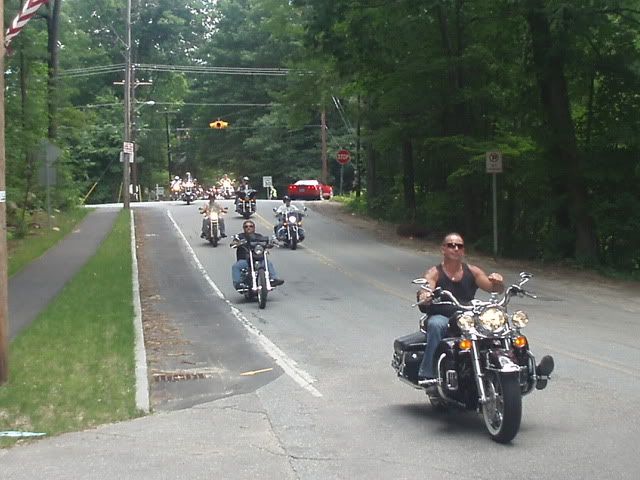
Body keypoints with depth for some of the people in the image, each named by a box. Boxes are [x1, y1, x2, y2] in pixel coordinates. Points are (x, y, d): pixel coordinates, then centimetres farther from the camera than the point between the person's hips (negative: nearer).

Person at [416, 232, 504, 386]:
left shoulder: (473, 272, 13)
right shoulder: (434, 273, 3)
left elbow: (496, 289, 5)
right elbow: (424, 294, -15)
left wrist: (497, 281, -19)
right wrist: (424, 297, -40)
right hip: (441, 317, -3)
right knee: (436, 324, -37)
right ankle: (427, 373, -33)